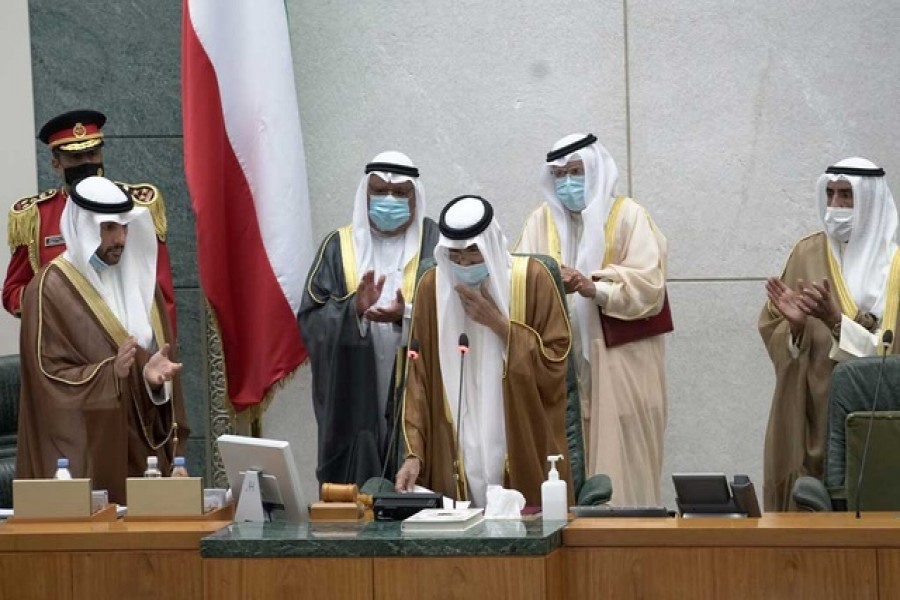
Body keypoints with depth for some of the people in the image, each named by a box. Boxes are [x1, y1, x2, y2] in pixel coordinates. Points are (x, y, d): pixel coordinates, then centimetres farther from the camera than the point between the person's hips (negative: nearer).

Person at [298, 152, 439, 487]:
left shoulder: (435, 244, 4)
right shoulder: (339, 247, 7)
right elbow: (311, 319, 0)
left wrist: (408, 316, -22)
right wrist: (353, 308, -19)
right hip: (353, 399, 1)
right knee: (352, 490, 1)